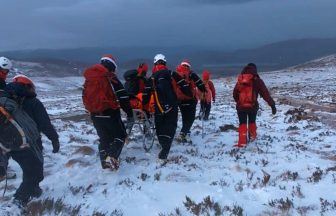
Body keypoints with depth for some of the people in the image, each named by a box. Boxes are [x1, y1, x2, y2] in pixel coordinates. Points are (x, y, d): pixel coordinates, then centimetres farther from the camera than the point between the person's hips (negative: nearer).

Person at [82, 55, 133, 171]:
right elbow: (123, 97, -14)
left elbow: (85, 97, 19)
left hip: (95, 115, 6)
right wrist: (130, 114, -7)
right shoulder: (111, 79, -11)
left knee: (104, 138, 19)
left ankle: (105, 163, 22)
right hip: (110, 114, -6)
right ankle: (112, 157, -11)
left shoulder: (88, 79, 9)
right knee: (120, 135, 10)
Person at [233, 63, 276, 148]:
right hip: (252, 106, -1)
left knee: (242, 124, 10)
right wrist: (272, 105, -8)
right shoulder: (257, 80, -5)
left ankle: (242, 142, 0)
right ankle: (252, 136, 39)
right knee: (252, 121, 23)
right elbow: (265, 93, -9)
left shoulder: (240, 80, 3)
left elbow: (235, 94, 9)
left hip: (240, 106, 1)